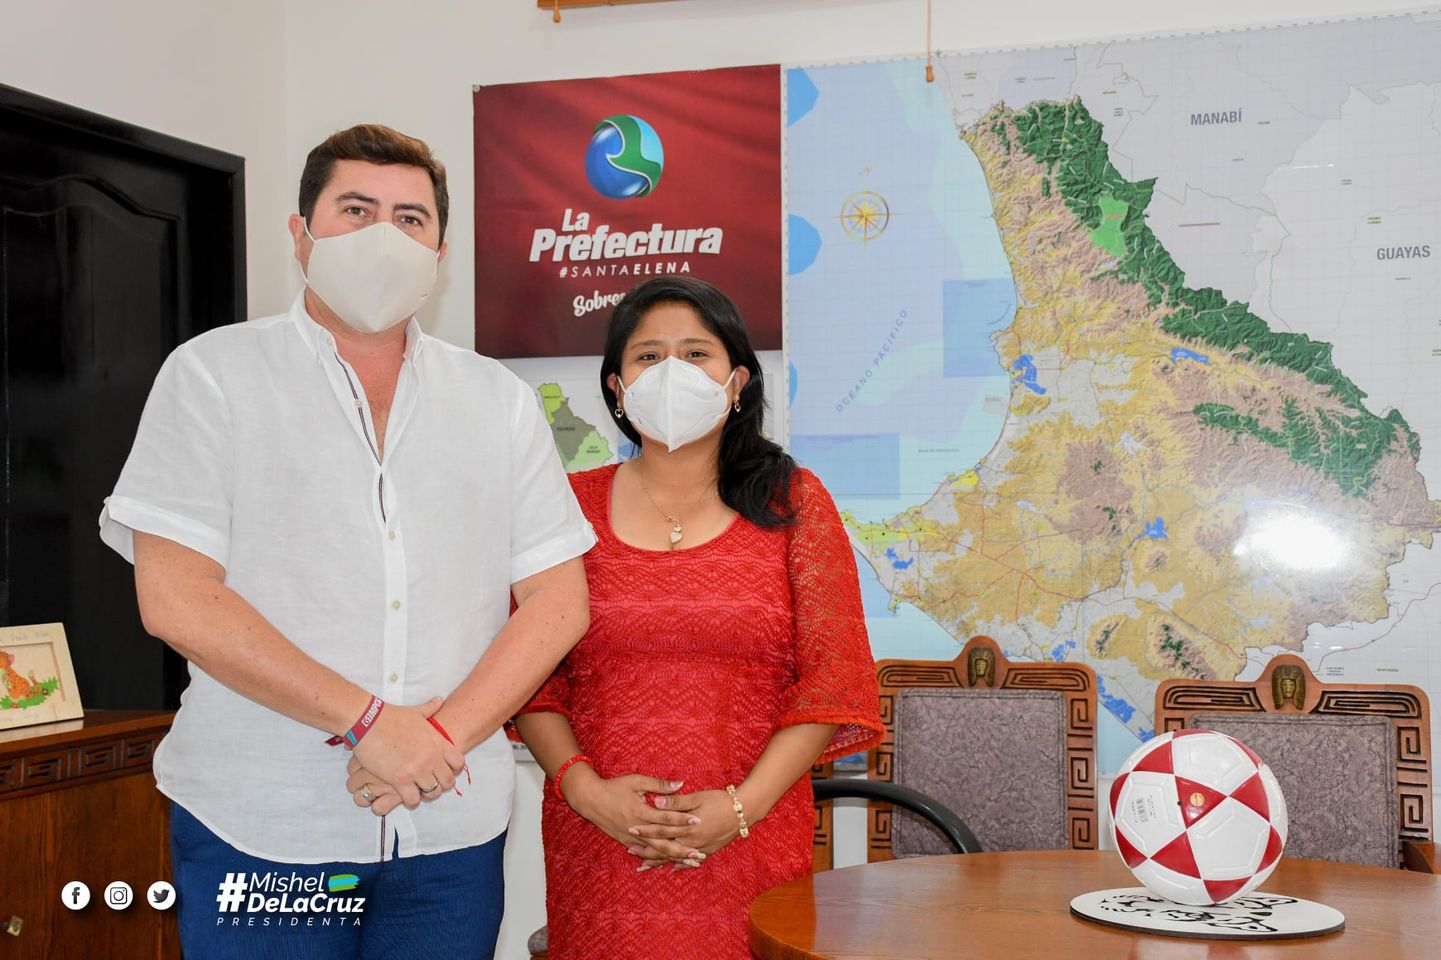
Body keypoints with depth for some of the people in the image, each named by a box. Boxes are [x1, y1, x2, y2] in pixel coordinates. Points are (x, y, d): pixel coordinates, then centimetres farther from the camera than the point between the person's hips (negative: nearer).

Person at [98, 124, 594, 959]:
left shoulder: (500, 402, 9)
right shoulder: (214, 375, 0)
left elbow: (559, 601, 3)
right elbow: (177, 599, -10)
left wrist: (443, 735, -12)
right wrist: (370, 722, -14)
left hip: (452, 828, 3)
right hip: (257, 829, -2)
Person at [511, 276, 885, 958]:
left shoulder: (792, 504, 4)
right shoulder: (571, 507, 6)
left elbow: (831, 677, 0)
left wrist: (743, 805, -9)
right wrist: (585, 788, -10)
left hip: (750, 845, 0)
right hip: (599, 846, 1)